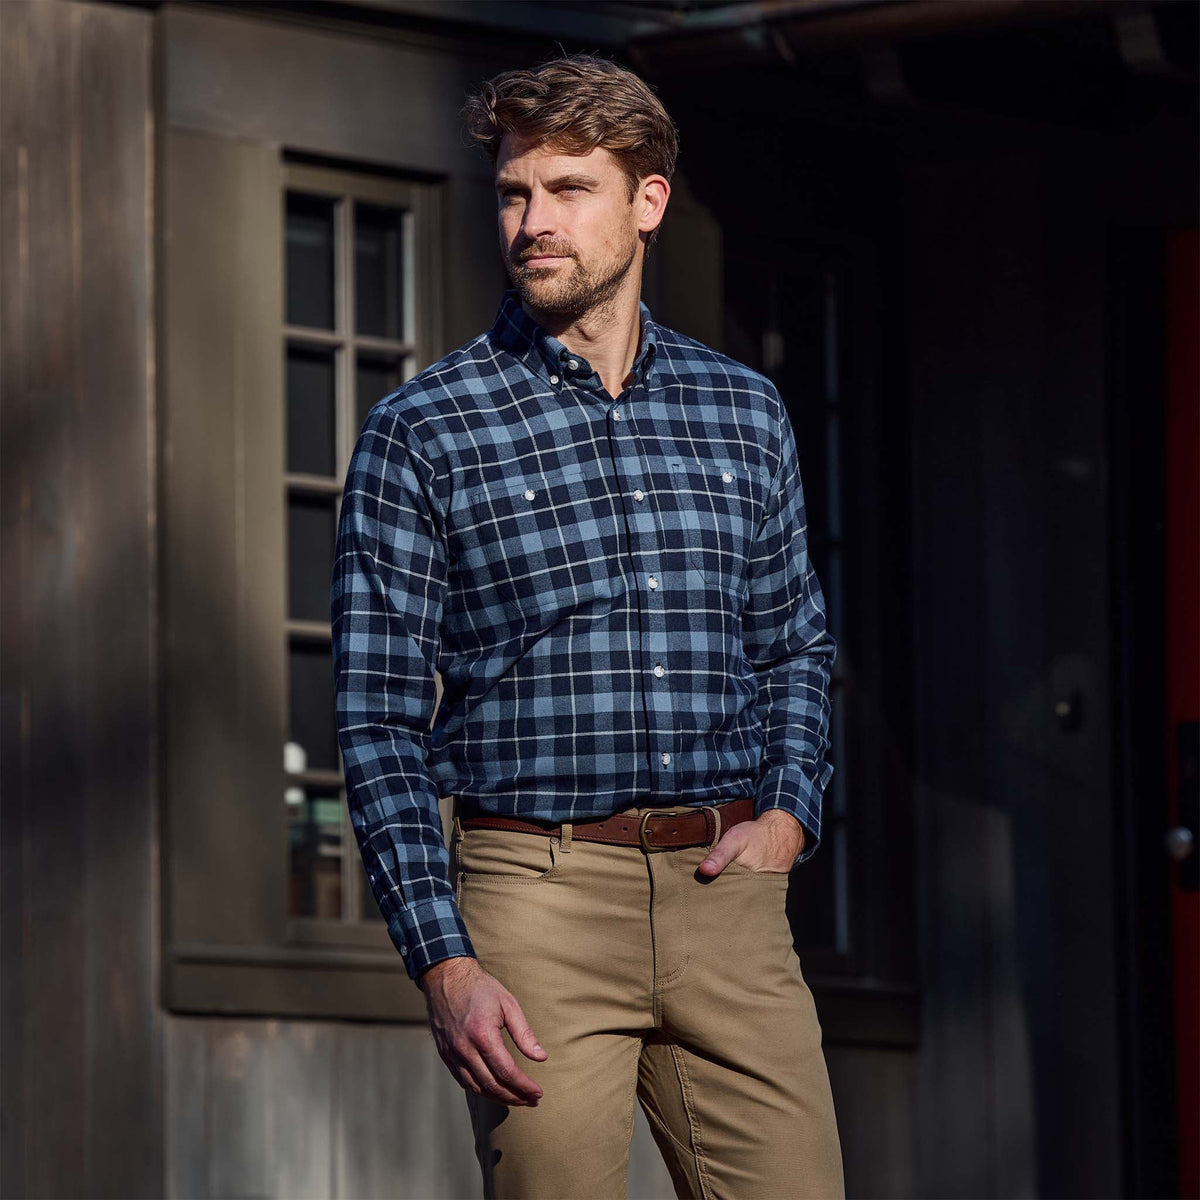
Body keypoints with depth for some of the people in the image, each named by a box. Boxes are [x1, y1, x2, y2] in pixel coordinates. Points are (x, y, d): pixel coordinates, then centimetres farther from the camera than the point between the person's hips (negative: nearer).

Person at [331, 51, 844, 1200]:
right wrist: (444, 964, -10)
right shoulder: (420, 433, 1)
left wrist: (789, 812, 4)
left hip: (725, 891, 3)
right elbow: (380, 724, -2)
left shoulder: (744, 413, 13)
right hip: (537, 897, -3)